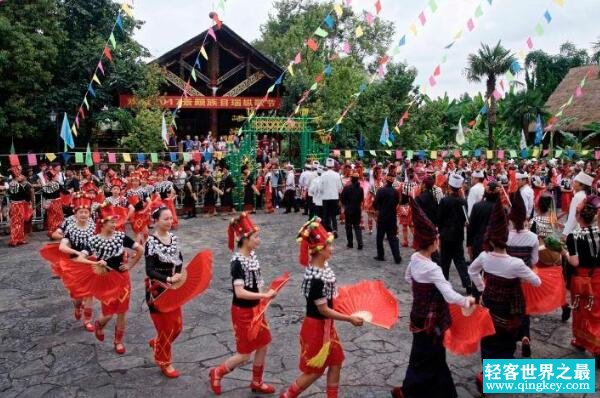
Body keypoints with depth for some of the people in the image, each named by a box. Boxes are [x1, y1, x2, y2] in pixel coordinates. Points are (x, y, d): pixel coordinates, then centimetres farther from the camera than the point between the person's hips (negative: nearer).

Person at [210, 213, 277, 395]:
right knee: (244, 354, 4)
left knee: (262, 346, 16)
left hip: (256, 308, 8)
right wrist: (265, 295, -28)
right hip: (242, 312, -8)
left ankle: (257, 383, 36)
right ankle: (217, 373, 29)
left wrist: (266, 291, 0)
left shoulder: (252, 255, 1)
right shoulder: (237, 261, -23)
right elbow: (239, 292, -29)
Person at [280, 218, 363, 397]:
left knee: (336, 362, 19)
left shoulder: (322, 265, -5)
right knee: (315, 370, 10)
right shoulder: (316, 279, -31)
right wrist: (350, 319, -17)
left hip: (326, 325, 8)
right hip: (316, 326, -8)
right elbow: (324, 310, -23)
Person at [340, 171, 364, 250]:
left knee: (348, 227, 11)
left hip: (348, 210, -3)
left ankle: (350, 243, 14)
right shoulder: (360, 189, -3)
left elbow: (342, 199, -7)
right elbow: (362, 199, 8)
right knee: (357, 227, 10)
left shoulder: (346, 188, -14)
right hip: (358, 210, 3)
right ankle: (360, 244, 0)